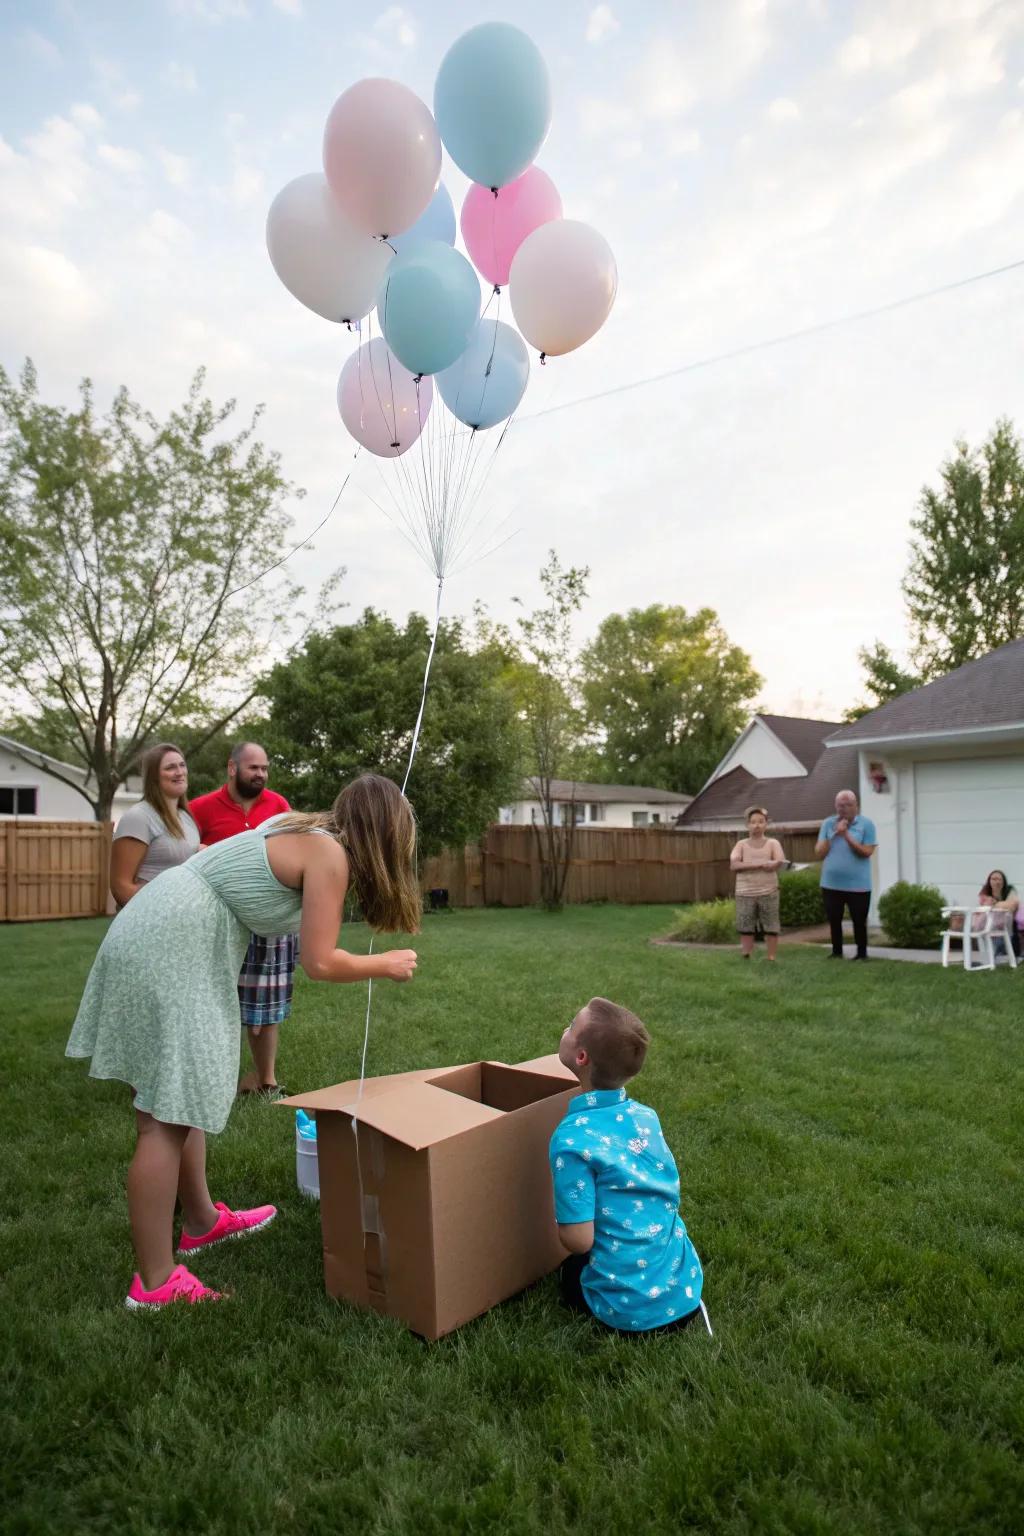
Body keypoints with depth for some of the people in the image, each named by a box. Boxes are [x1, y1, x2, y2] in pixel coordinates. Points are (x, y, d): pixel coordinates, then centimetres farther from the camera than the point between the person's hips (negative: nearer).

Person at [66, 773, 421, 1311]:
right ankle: (155, 1283, 5)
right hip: (172, 950, -10)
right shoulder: (330, 855, -13)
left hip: (160, 936, 10)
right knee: (165, 1117, -4)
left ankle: (202, 1221, 33)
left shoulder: (304, 832, 12)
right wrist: (386, 964, 2)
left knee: (180, 1097, 19)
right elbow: (319, 964, -14)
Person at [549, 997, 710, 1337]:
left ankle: (635, 1330, 7)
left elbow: (578, 1241, -21)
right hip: (686, 1290, 5)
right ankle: (685, 1311, 14)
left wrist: (562, 1223, 1)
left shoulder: (574, 1137, -23)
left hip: (633, 1310, -4)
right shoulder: (645, 1115, -3)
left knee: (569, 1273, 28)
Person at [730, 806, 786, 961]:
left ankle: (771, 959, 13)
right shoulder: (741, 844, 5)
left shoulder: (773, 843, 4)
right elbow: (733, 865, -11)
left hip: (768, 892, -1)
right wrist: (762, 863, -17)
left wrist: (748, 865, -17)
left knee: (771, 928, 3)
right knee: (745, 929, 4)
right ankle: (746, 959, 12)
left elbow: (779, 863, -13)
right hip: (745, 893, 1)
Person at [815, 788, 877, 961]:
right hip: (831, 884, 3)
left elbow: (867, 852, -13)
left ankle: (862, 953, 21)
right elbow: (819, 853, -1)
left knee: (859, 921, 7)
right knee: (834, 921, 12)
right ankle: (836, 952, 26)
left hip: (858, 885, -3)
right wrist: (834, 834, -11)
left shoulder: (866, 824, -4)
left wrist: (847, 836, -18)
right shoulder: (828, 824, 4)